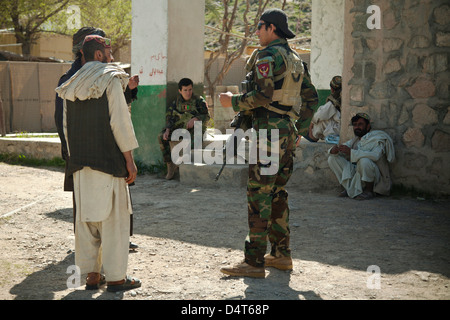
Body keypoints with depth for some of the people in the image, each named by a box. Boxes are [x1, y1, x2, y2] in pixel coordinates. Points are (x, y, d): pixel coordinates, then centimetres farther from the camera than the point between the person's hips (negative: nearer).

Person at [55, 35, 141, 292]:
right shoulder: (110, 80, -7)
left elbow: (67, 127, 14)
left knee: (86, 216, 10)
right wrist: (130, 160, -8)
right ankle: (116, 277, 2)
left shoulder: (71, 86, 13)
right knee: (113, 216, -1)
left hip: (80, 164, 6)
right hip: (108, 161, -6)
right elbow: (120, 122, -12)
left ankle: (91, 274, 16)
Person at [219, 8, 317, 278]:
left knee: (259, 194, -9)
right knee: (278, 193, 15)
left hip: (269, 130, -9)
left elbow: (263, 95, -20)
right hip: (288, 132, 9)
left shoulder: (267, 55, -9)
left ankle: (255, 262, -10)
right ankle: (281, 254, 19)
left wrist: (233, 101, -6)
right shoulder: (296, 59, 19)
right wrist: (300, 129, 25)